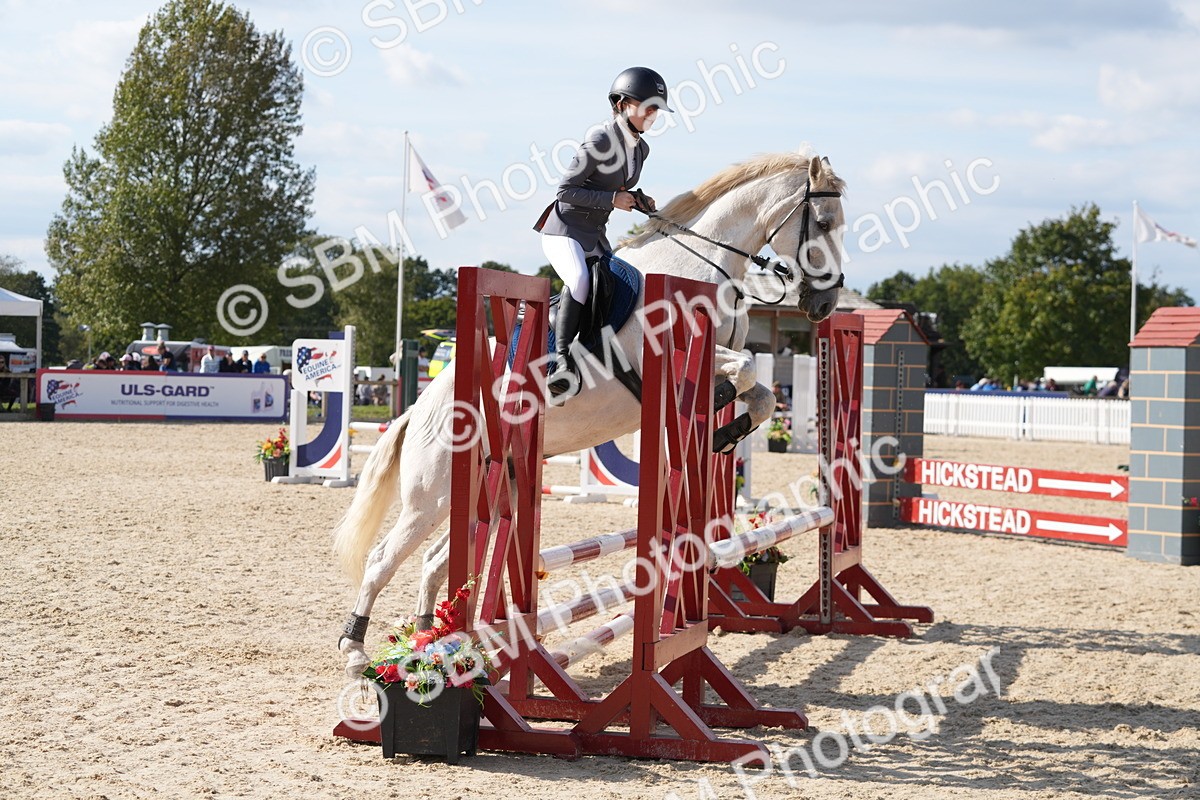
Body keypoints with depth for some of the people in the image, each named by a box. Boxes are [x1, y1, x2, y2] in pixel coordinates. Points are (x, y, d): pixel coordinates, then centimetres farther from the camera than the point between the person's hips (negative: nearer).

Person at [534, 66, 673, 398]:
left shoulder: (641, 148, 9)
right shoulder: (600, 139, -16)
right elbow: (566, 190, -16)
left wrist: (640, 202, 4)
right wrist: (612, 199, -20)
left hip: (596, 235, 9)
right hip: (564, 229, -9)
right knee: (580, 280, -34)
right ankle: (563, 359, -33)